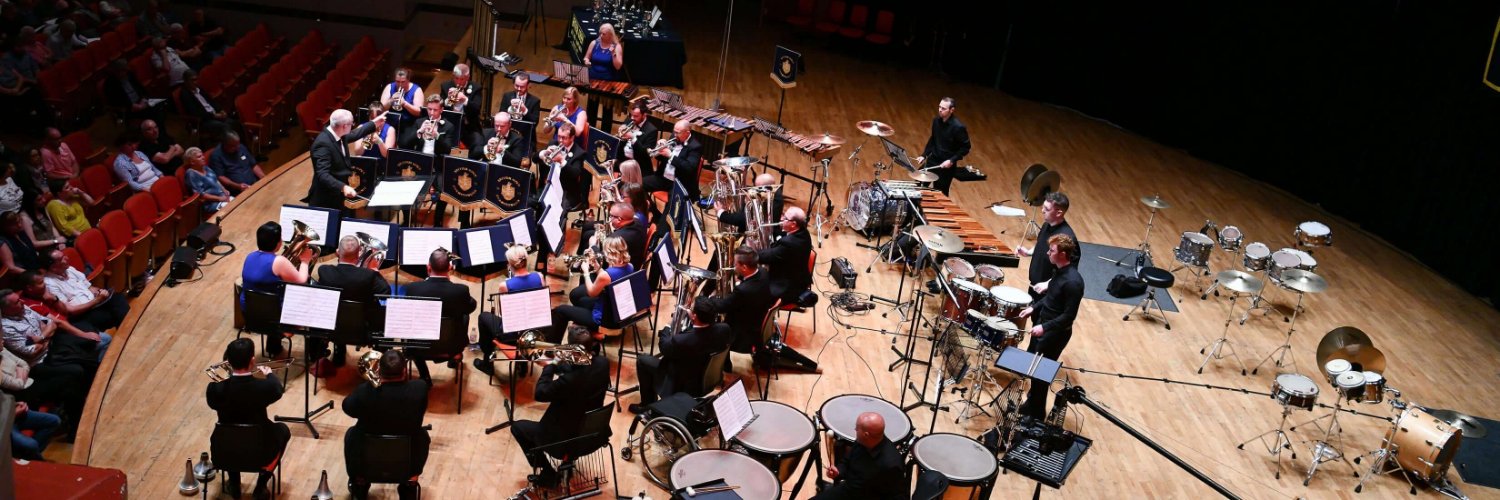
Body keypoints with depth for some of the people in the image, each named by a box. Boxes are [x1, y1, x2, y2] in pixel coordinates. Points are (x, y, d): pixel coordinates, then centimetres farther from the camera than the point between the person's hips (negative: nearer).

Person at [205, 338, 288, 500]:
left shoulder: (216, 389, -21)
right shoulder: (264, 387, -25)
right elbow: (278, 390, 1)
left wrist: (230, 376, 15)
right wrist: (269, 374, 21)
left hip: (224, 453, 2)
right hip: (260, 454, -2)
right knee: (283, 430, 29)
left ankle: (234, 485, 36)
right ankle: (261, 485, 22)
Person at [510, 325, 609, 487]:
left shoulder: (569, 381, -37)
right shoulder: (603, 363, -16)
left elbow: (540, 394, -18)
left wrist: (550, 366, -10)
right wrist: (554, 365, 1)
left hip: (567, 441, -7)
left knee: (518, 427, 14)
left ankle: (548, 475, 21)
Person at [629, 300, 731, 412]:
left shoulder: (682, 340, -36)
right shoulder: (724, 329, -23)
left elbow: (663, 346, -12)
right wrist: (691, 318, 3)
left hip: (683, 386, -6)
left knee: (642, 360, 10)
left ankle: (648, 405, 24)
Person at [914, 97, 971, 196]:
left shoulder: (958, 127, -20)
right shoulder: (936, 121, -1)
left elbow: (965, 148, -14)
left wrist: (952, 160, -22)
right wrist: (924, 155, 7)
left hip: (946, 165, -6)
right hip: (932, 161, 6)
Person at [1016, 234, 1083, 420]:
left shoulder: (1073, 281, -27)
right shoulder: (1059, 271, 1)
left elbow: (1069, 315, -24)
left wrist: (1045, 327, -27)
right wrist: (1034, 307, 7)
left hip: (1055, 333, -9)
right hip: (1043, 325, 9)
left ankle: (1036, 413, 20)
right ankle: (1032, 401, 39)